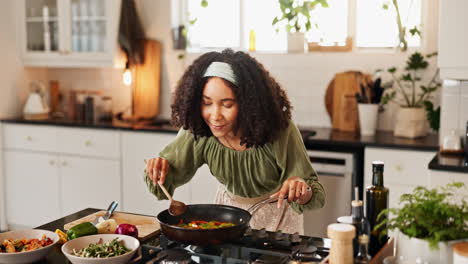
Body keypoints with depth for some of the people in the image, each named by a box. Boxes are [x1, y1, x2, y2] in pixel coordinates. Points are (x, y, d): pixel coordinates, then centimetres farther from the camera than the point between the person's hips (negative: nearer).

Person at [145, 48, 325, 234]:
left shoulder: (280, 132, -28)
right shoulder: (196, 131, -22)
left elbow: (316, 193, -23)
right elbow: (166, 181, -11)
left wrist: (302, 192, -45)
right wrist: (158, 169, -32)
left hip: (275, 215, 1)